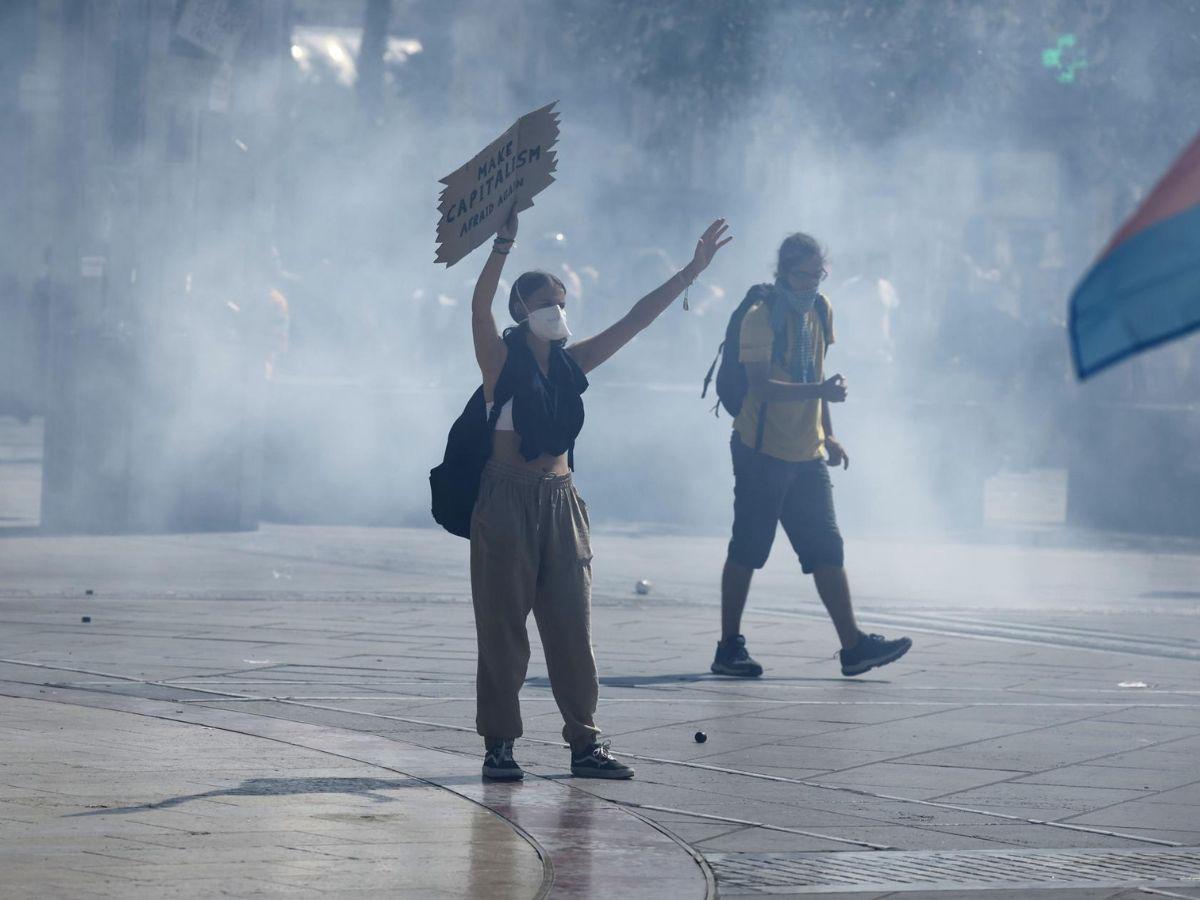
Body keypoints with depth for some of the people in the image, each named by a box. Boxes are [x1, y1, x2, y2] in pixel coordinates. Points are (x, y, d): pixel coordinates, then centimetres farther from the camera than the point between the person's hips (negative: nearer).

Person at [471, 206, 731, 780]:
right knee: (502, 627, -1)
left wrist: (692, 271, 6)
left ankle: (584, 743, 8)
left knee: (572, 626, 4)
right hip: (507, 501, -5)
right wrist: (504, 245, -35)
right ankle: (498, 744, 4)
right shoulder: (502, 360, -4)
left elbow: (636, 320, 10)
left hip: (560, 502, 5)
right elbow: (480, 308, -22)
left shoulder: (573, 363, 10)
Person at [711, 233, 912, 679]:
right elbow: (759, 386, -23)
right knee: (747, 549, 0)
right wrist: (820, 390, -33)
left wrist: (827, 435, 20)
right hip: (763, 452, -7)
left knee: (827, 549, 3)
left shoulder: (820, 311, 11)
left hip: (808, 454, 7)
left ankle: (853, 646, 1)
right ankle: (729, 647, 7)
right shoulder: (762, 315, -13)